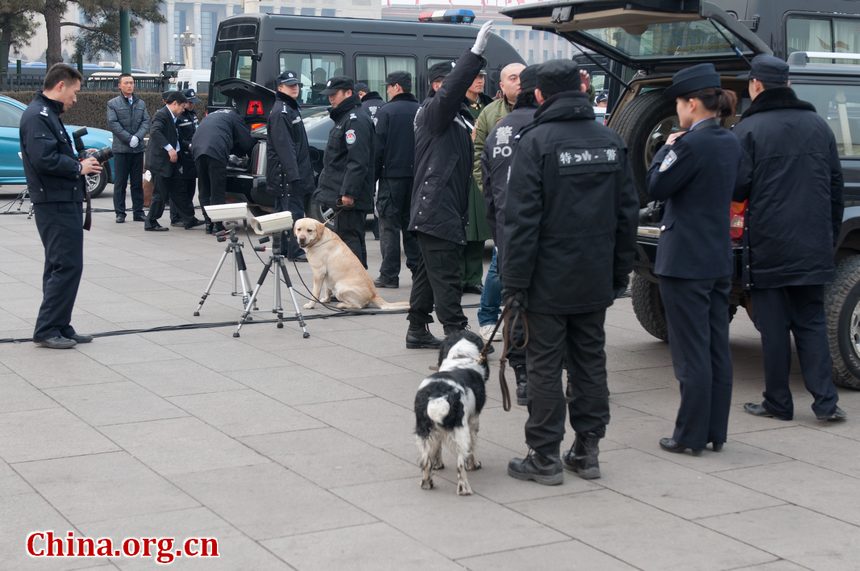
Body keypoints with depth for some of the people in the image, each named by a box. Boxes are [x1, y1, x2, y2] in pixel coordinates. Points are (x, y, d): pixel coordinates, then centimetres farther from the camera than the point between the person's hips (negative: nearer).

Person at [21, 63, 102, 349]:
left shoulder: (48, 114, 19)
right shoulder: (37, 115, -14)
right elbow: (43, 159, -24)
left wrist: (81, 159, 7)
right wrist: (79, 167, -14)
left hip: (62, 202, 11)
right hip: (55, 203, -11)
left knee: (60, 266, 14)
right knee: (67, 266, -10)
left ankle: (60, 328, 20)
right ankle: (47, 330, -5)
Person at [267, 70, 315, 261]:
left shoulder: (292, 108, 19)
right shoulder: (280, 112, -13)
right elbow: (283, 145, -21)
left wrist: (303, 171, 21)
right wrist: (293, 173, -26)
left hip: (295, 171, 10)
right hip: (286, 171, -10)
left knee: (284, 209, 14)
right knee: (293, 210, -10)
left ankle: (282, 248, 20)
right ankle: (295, 251, -9)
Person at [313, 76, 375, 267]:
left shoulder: (355, 120, -13)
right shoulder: (343, 118, 21)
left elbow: (358, 161, -22)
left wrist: (348, 192, -26)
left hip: (350, 200, -11)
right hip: (344, 196, 11)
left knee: (349, 239, -12)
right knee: (354, 241, 13)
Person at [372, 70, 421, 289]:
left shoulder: (386, 111, -9)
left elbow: (378, 147, -11)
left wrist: (373, 176, -4)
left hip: (393, 175, -5)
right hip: (416, 175, 5)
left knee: (389, 226, -1)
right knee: (412, 224, 13)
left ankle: (389, 275, -2)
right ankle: (418, 269, 13)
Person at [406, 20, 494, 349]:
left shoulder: (460, 116, 19)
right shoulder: (432, 111, -8)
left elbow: (467, 155, 18)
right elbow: (451, 90, -28)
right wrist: (476, 52, -33)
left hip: (450, 208, 10)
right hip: (436, 208, -10)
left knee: (429, 272, 16)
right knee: (447, 276, -10)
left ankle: (417, 331, 25)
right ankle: (456, 334, -9)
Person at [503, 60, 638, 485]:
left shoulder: (536, 142, -12)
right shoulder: (611, 142, 6)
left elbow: (521, 218, -16)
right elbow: (627, 213, 9)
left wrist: (514, 281, -12)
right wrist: (620, 272, 16)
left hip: (549, 279, -5)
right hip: (596, 279, 5)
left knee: (545, 365, 2)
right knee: (591, 361, 13)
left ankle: (545, 457, 7)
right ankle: (587, 450, 20)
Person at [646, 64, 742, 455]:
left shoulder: (692, 144, -17)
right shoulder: (730, 143, 9)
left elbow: (656, 187, -12)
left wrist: (667, 148, 1)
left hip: (684, 261, -8)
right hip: (719, 258, 9)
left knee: (691, 353, -2)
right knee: (717, 349, 12)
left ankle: (691, 435, 4)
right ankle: (715, 432, 19)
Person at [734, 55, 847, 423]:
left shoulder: (748, 129, -9)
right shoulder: (818, 126, 8)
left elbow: (738, 188, -12)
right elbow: (836, 184, 12)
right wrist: (831, 234, 20)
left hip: (768, 247, -4)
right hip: (813, 247, 4)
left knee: (774, 327, 4)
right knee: (811, 323, 12)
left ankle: (778, 403, 10)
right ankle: (825, 402, 5)